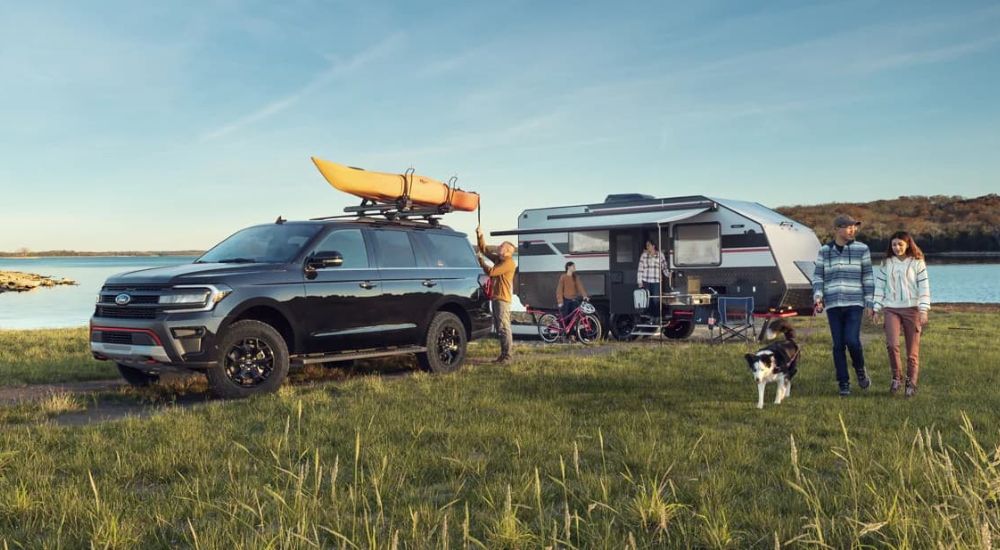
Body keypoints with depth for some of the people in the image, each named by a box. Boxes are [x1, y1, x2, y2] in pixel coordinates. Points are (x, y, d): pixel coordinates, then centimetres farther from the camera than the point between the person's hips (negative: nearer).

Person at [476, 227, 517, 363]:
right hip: (496, 297, 10)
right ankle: (503, 354, 15)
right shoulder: (498, 259, 16)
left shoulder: (509, 262, -12)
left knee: (504, 327, -11)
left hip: (502, 298, -10)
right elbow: (484, 250, 20)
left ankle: (507, 356, -10)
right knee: (499, 328, 11)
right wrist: (480, 236, 8)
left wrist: (480, 260, -5)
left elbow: (491, 272, -18)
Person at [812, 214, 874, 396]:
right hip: (833, 305, 2)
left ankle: (860, 369, 17)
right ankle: (844, 384, 11)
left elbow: (868, 277, 4)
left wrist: (869, 302, 1)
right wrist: (817, 297, -7)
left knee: (852, 341, -14)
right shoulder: (824, 251, 6)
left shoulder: (861, 249, 2)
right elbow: (818, 276, 8)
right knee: (838, 345, 2)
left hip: (854, 304, -2)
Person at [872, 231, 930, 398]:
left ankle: (911, 383, 15)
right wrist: (876, 308, 6)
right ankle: (896, 377, 2)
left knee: (913, 350, 2)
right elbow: (880, 286, 11)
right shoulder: (887, 263, 8)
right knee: (892, 344, -18)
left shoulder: (917, 262, 1)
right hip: (891, 309, 1)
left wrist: (924, 309, -9)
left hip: (912, 309, -1)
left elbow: (924, 287, -2)